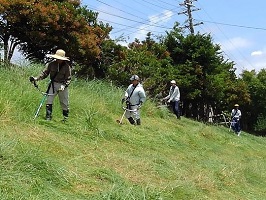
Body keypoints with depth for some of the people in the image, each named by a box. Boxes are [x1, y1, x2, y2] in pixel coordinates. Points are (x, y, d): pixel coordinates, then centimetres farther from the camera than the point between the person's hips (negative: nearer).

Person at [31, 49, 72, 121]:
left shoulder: (67, 67, -10)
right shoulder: (51, 64, -7)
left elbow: (68, 79, -7)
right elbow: (44, 73, 0)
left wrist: (64, 85, -24)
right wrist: (37, 78, -13)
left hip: (62, 85, -1)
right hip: (53, 84, 1)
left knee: (64, 102, 8)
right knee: (49, 100, -9)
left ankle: (65, 117, 25)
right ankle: (48, 116, 0)